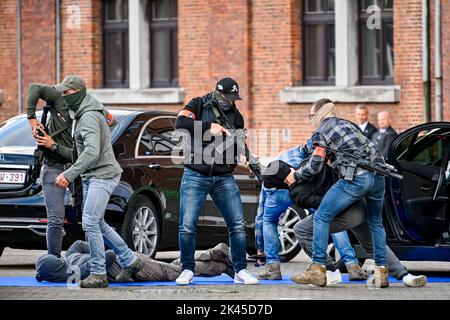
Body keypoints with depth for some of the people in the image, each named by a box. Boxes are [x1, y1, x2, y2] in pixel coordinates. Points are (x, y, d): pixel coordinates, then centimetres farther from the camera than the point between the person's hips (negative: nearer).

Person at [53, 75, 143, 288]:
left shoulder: (89, 117, -19)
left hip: (103, 175, -11)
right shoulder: (81, 114, 15)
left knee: (90, 222, -16)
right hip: (91, 176, 11)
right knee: (97, 224, 14)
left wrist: (70, 174, -38)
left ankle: (98, 274, -13)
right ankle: (130, 262, 22)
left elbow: (92, 151, -33)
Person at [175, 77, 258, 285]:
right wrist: (209, 126, -20)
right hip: (196, 176, -3)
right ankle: (187, 270, 8)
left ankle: (240, 271, 7)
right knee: (187, 226, -6)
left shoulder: (235, 116, 13)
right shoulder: (199, 105, 1)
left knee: (237, 225, -2)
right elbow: (181, 123, -17)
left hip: (224, 179, 3)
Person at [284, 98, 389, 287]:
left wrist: (295, 176, 16)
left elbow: (315, 166, 1)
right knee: (375, 223, 24)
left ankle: (318, 270, -6)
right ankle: (381, 272, 19)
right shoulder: (348, 124, 27)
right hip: (378, 176, 7)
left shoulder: (322, 132, 6)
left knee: (321, 217, 1)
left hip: (356, 178, -7)